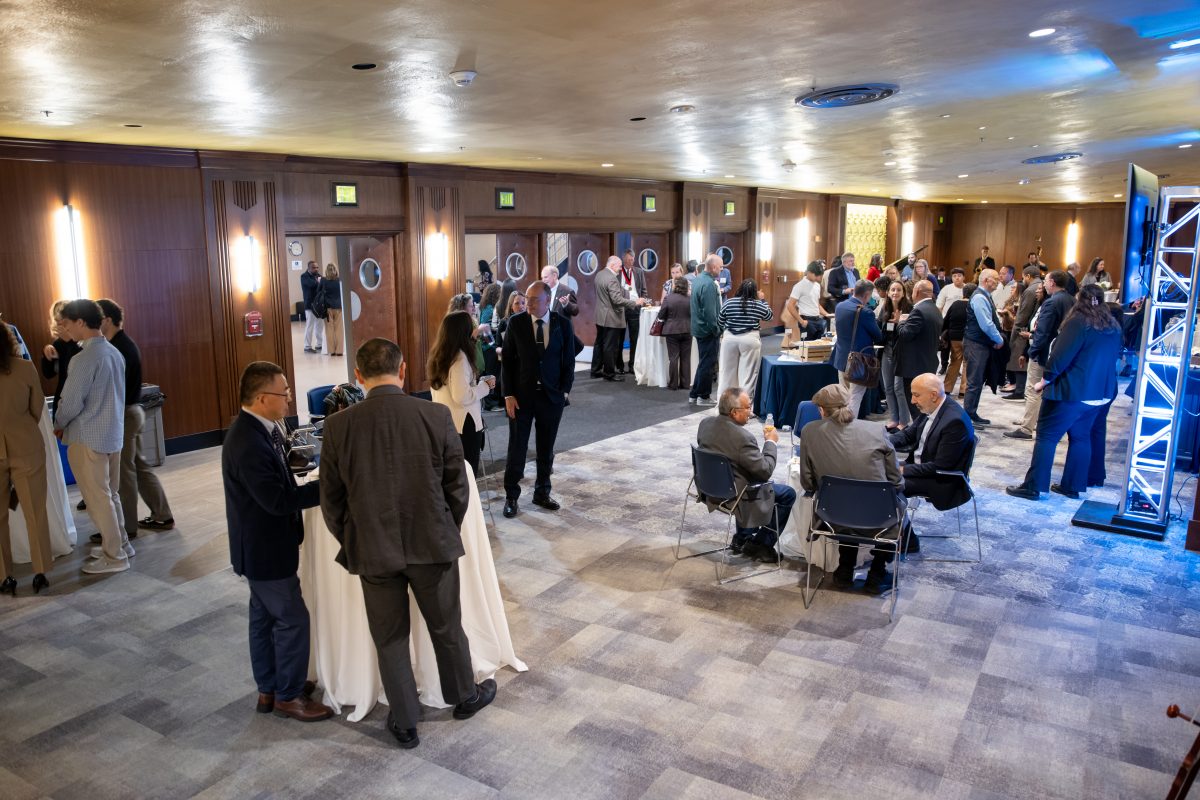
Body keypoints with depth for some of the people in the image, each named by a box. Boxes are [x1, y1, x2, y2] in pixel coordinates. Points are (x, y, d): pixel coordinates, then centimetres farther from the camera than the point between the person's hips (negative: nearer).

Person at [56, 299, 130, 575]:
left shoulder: (85, 358, -19)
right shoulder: (114, 353, 6)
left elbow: (71, 402, -18)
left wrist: (58, 425, 2)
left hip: (88, 438, -8)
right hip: (112, 434, 8)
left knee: (97, 498, 1)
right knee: (110, 494, 18)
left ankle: (114, 557, 8)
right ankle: (120, 543, 27)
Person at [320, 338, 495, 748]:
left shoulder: (339, 426, -11)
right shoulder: (436, 416, -13)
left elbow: (331, 500, -3)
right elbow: (458, 487, -5)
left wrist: (352, 543, 13)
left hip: (373, 551, 0)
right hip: (432, 544, 0)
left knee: (390, 639, 17)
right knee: (447, 628, 21)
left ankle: (405, 723, 32)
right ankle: (464, 697, 43)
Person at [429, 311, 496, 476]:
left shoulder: (438, 354, 9)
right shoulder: (459, 357, -18)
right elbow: (462, 396, -25)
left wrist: (478, 381, 14)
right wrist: (485, 386, -12)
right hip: (463, 425, -9)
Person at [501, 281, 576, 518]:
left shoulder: (563, 323, -3)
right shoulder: (516, 322, -5)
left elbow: (569, 361, 3)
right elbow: (508, 360, -2)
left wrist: (564, 392, -3)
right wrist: (508, 395, -7)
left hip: (551, 396, 1)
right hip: (521, 395, -1)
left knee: (546, 448, 12)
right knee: (517, 447, 4)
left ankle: (542, 493, 27)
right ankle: (511, 496, 16)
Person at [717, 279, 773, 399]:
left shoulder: (728, 303, 1)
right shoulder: (759, 305, -1)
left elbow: (719, 323, 9)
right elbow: (770, 316, 16)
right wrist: (763, 300, 24)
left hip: (729, 339, 2)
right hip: (750, 340, -2)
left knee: (727, 370, 9)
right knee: (748, 372, 3)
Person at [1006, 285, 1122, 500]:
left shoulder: (1078, 321, -12)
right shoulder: (1113, 326, 10)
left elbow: (1061, 355, -17)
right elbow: (1114, 356, 18)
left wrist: (1045, 380, -8)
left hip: (1072, 390, -7)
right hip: (1100, 392, 7)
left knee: (1046, 436, -3)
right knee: (1081, 437, 16)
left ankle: (1033, 486, -5)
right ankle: (1073, 486, 18)